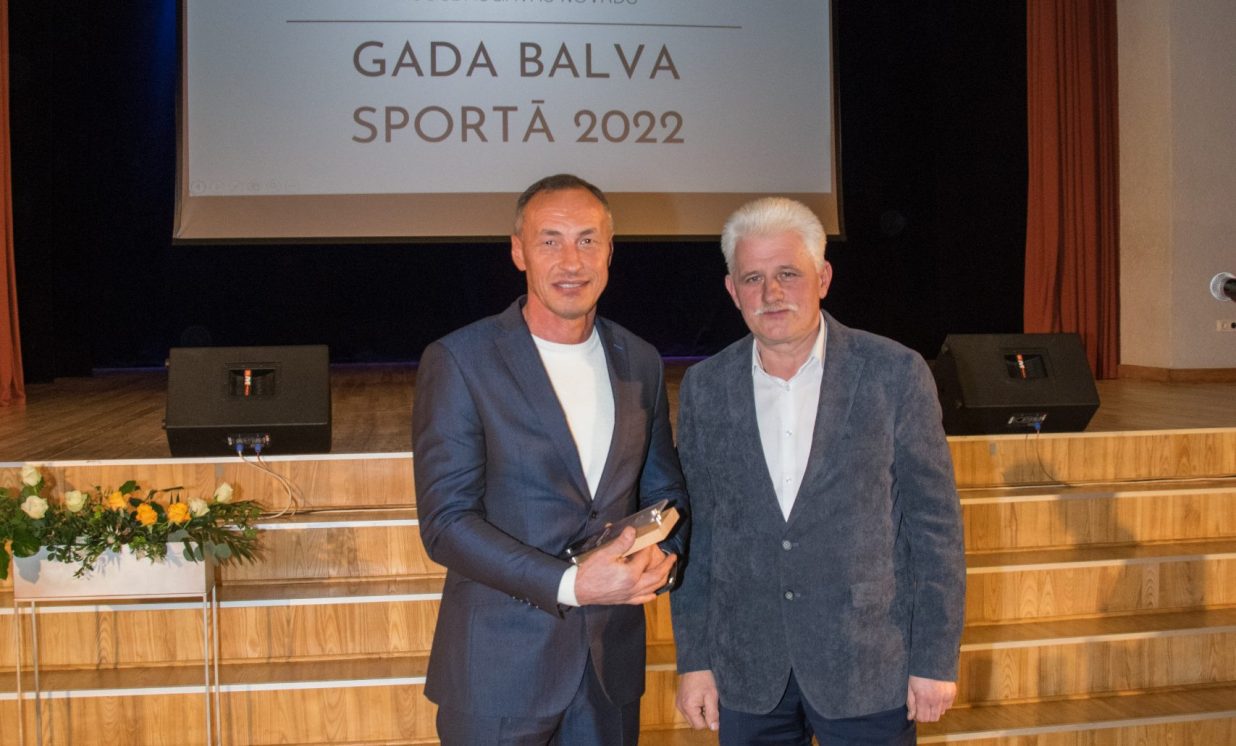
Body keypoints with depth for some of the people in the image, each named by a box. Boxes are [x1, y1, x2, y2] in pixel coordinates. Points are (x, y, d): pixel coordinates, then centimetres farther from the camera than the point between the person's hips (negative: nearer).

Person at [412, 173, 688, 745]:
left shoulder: (640, 363, 6)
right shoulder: (458, 361, -9)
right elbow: (446, 522, -14)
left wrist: (662, 554, -8)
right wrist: (570, 585, -22)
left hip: (611, 659, 4)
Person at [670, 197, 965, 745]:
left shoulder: (894, 374, -7)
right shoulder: (704, 388, 1)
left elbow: (935, 524, -4)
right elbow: (694, 530, 5)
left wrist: (936, 660, -6)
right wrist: (694, 659, 4)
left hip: (868, 672, -2)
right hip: (748, 675, 2)